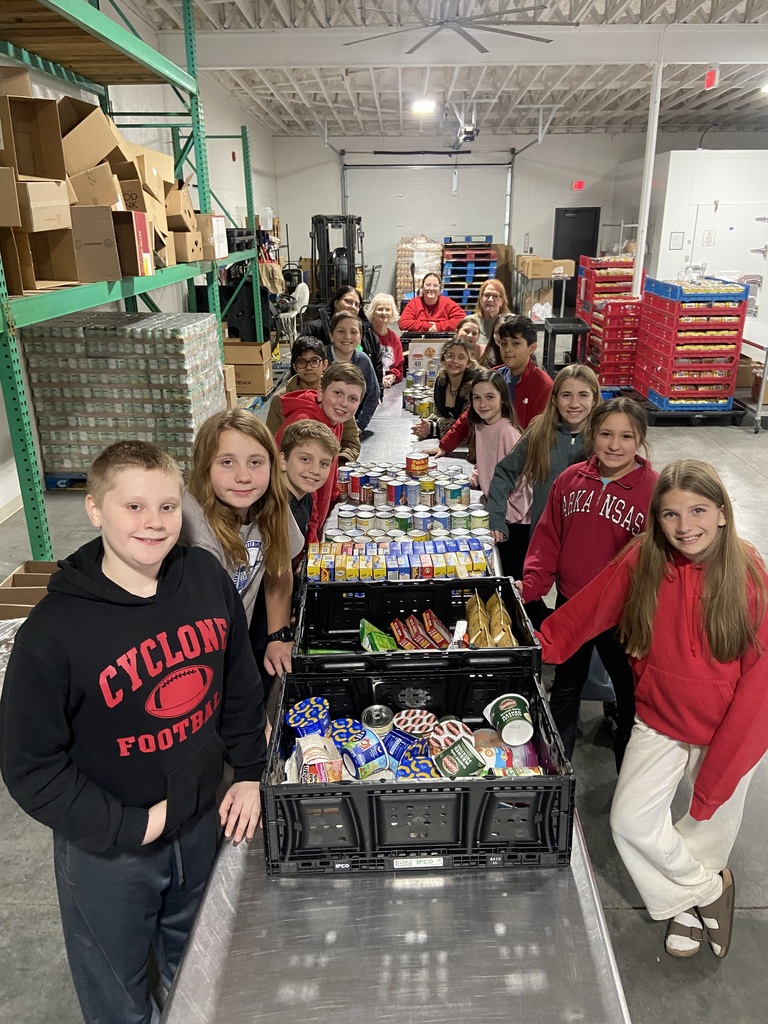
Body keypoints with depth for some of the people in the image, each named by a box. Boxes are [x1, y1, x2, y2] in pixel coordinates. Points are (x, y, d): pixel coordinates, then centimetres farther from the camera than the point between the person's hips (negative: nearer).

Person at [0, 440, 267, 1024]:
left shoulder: (207, 579, -14)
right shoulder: (54, 631, -26)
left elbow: (239, 680, 1)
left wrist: (249, 773, 2)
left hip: (202, 820, 4)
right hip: (108, 848, -4)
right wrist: (129, 826, -17)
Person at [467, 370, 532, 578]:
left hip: (512, 515, -7)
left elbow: (518, 476, -21)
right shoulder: (479, 427, 3)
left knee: (513, 572, 4)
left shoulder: (508, 431, -21)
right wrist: (475, 477, 0)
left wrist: (507, 510, -17)